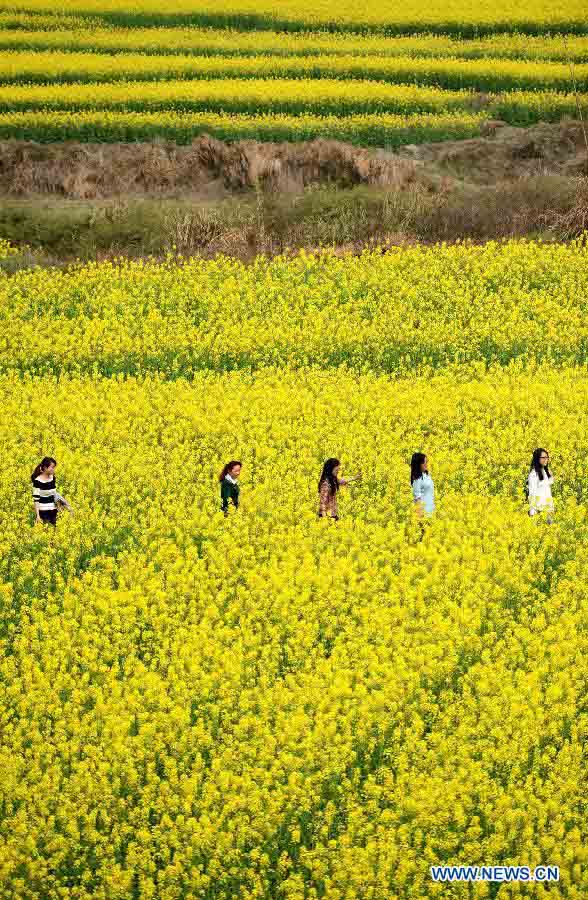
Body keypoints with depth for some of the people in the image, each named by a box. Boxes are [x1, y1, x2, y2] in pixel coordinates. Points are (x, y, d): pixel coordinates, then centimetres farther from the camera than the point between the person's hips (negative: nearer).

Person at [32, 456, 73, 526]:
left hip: (53, 512, 6)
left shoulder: (52, 478, 5)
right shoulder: (38, 481, -14)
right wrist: (37, 516, -18)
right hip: (43, 513, -6)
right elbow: (36, 499, -14)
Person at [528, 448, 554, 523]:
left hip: (548, 504, 7)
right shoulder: (534, 473, -9)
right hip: (539, 504, -7)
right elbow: (532, 492, -11)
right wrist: (532, 510, -14)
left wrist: (551, 507, 16)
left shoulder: (547, 472, 13)